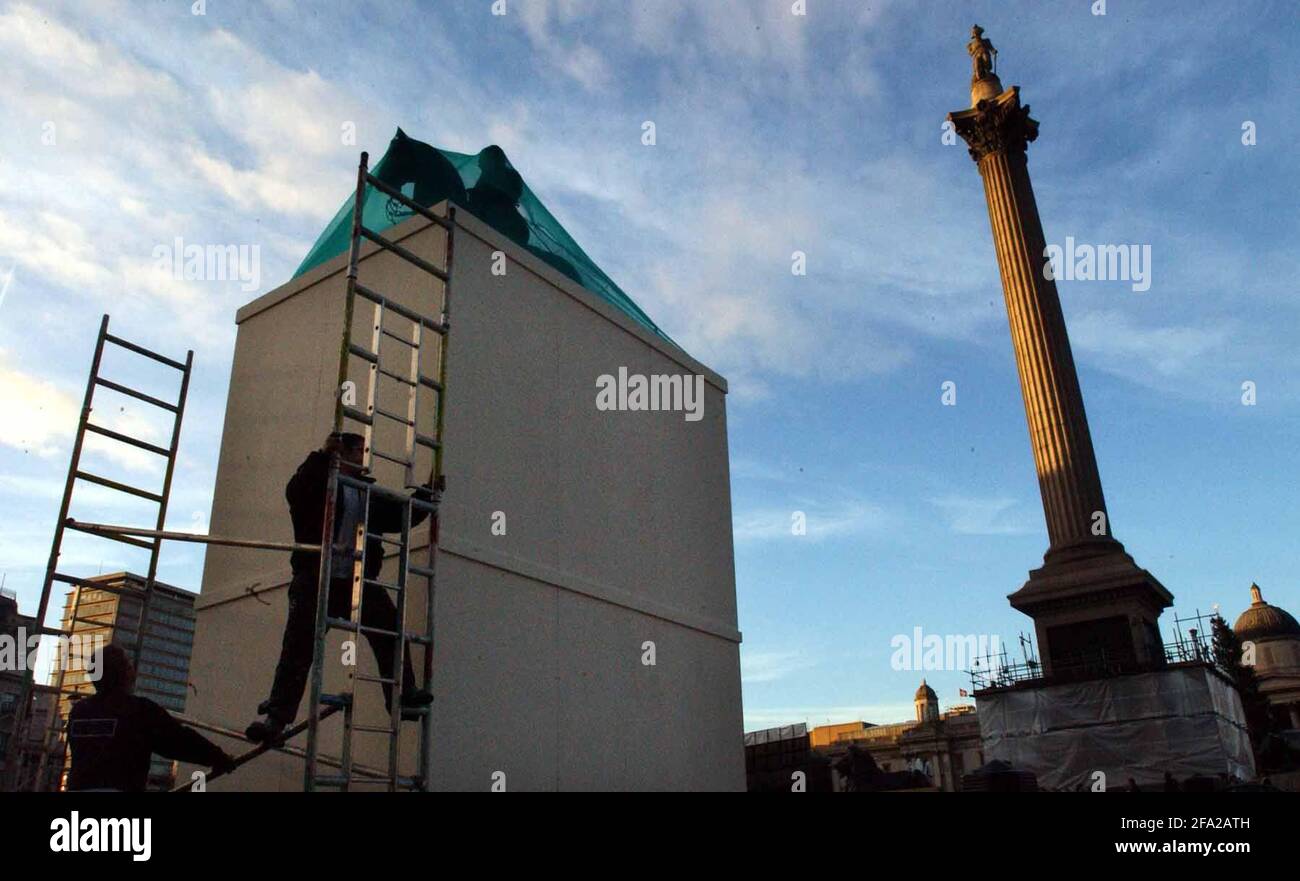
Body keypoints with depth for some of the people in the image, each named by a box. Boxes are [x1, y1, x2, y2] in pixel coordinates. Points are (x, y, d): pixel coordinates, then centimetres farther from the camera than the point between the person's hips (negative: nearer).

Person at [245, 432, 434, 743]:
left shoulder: (371, 494, 20)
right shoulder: (322, 481, 3)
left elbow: (404, 517, 26)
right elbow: (295, 492, -19)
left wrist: (426, 493, 17)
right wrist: (322, 456, -29)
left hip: (359, 582, 5)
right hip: (316, 579, -4)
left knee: (391, 628, -10)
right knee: (298, 648, -6)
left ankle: (403, 696, -6)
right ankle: (276, 717, -4)